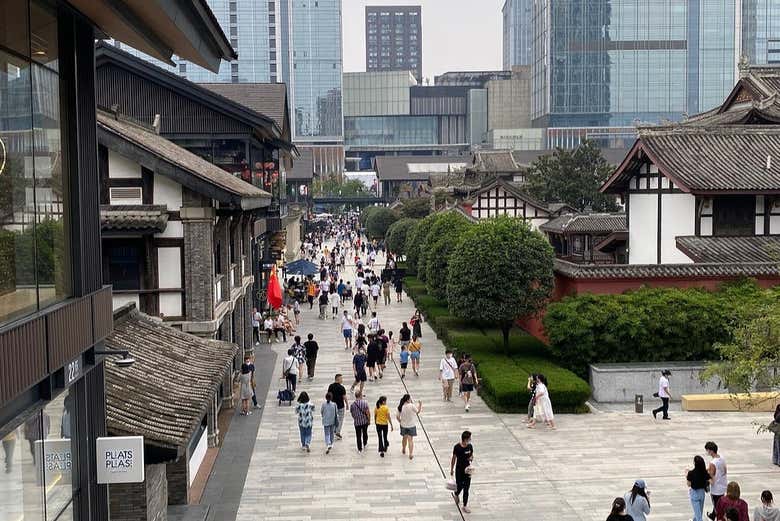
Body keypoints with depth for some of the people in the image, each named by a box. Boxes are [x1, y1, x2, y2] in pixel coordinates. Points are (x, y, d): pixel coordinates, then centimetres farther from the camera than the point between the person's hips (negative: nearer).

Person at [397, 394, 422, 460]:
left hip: (403, 425, 4)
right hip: (411, 425, -4)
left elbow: (398, 417, -2)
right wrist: (420, 405, 12)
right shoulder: (411, 406, -19)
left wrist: (400, 422, 16)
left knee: (404, 438, 25)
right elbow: (417, 412, -3)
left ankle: (403, 450, 45)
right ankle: (411, 454, 0)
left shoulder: (400, 407, -8)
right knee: (410, 440, 1)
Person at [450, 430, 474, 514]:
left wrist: (471, 458, -13)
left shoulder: (470, 446, -3)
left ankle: (465, 506, 11)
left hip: (467, 469, 3)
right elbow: (453, 459, -6)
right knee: (459, 486, 6)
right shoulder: (457, 447, -16)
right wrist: (451, 470, -1)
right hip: (459, 470, -3)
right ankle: (456, 494, 44)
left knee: (466, 488, 3)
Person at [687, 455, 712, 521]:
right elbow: (708, 482, -9)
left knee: (697, 511, 3)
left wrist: (686, 477, 1)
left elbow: (689, 484, -13)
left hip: (694, 493, -5)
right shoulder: (705, 472, -11)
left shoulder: (691, 473, -21)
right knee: (699, 510, 24)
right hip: (702, 492, 5)